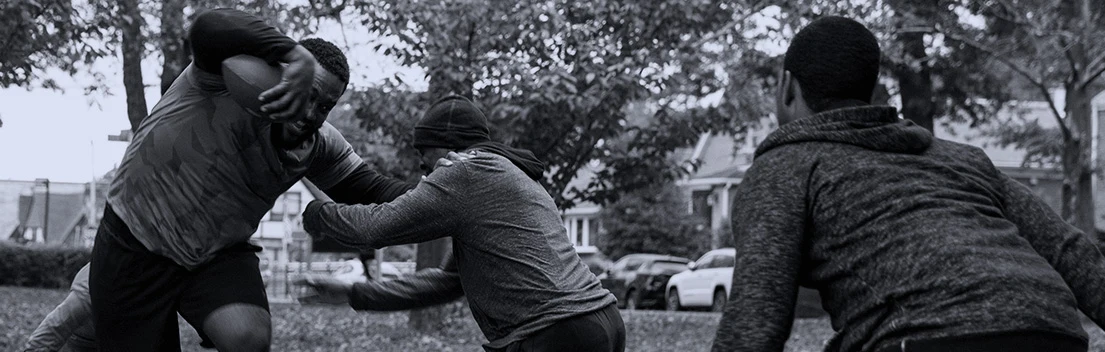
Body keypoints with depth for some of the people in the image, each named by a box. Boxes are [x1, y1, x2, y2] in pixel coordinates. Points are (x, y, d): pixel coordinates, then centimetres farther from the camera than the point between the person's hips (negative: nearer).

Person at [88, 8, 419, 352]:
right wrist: (296, 56, -56)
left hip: (219, 257, 4)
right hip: (136, 245, -3)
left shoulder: (319, 146, -3)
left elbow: (370, 189, 4)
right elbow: (210, 28, -42)